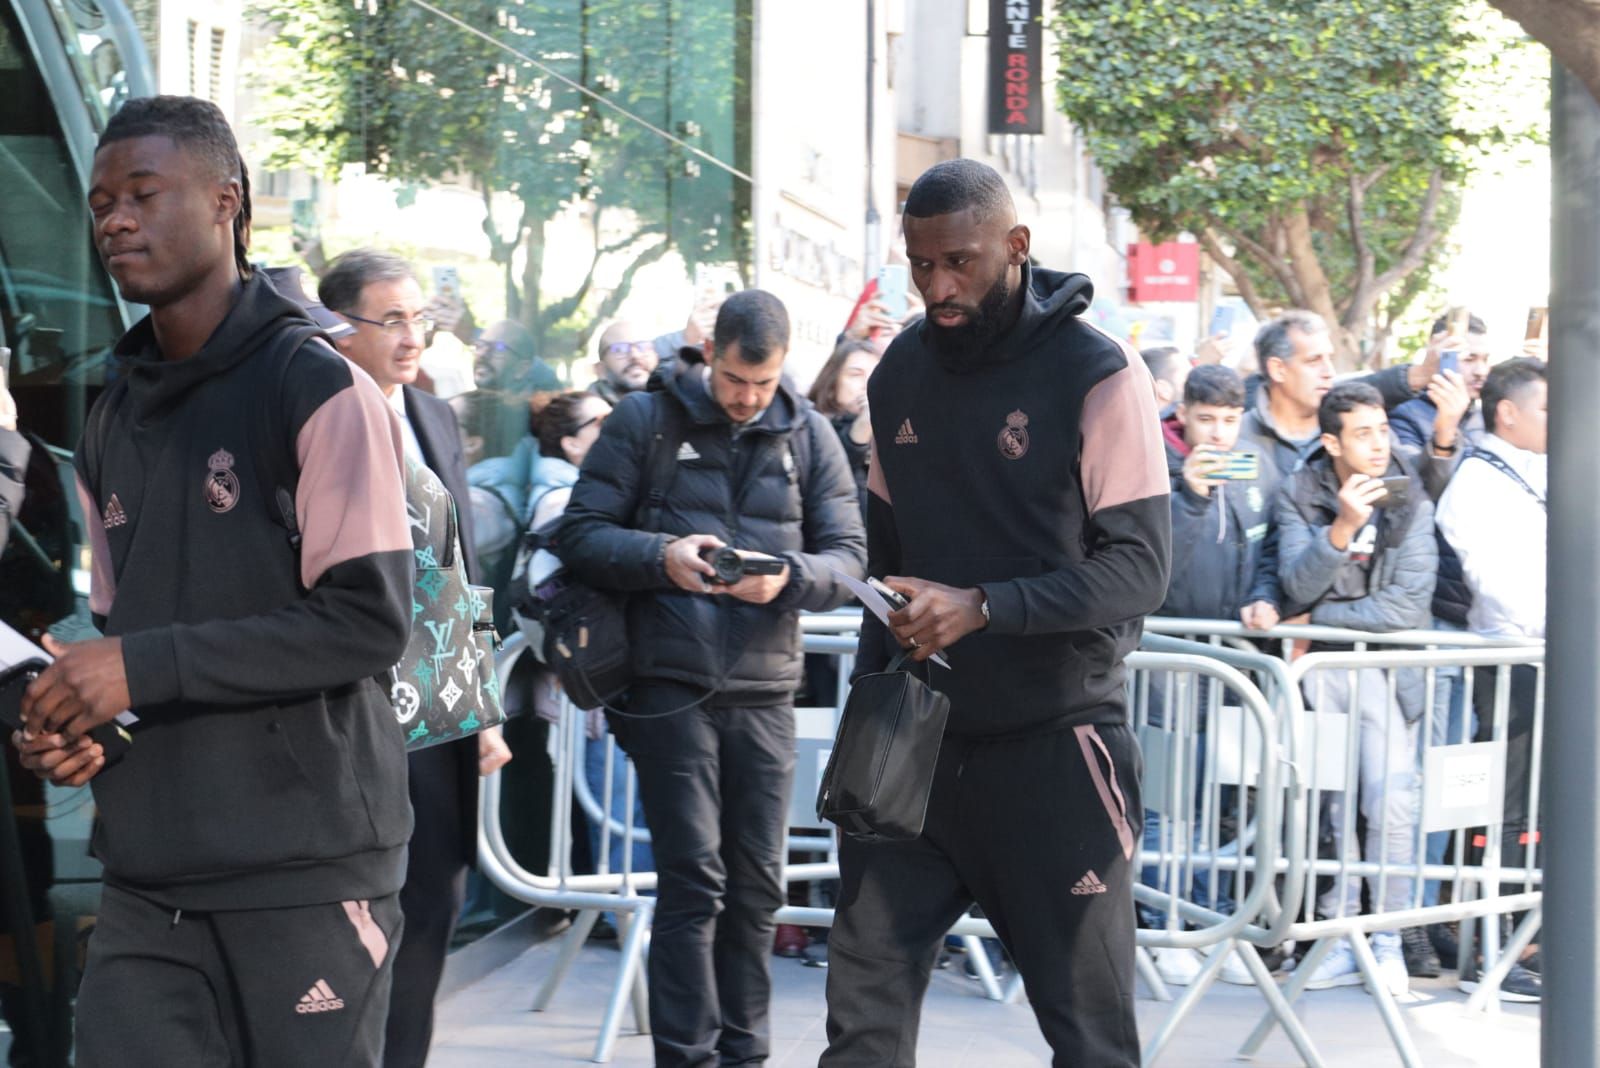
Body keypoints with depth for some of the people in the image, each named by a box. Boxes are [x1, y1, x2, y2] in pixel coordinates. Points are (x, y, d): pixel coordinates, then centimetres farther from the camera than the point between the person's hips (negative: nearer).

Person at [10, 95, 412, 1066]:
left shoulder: (320, 392, -6)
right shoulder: (114, 422, 16)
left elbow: (371, 621, -15)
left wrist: (142, 666, -18)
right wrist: (73, 722, 0)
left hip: (307, 873, -6)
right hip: (148, 882, 6)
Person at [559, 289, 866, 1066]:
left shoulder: (809, 436, 8)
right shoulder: (644, 420, 1)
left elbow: (848, 556, 4)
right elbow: (580, 534, -2)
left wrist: (790, 578, -18)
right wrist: (661, 557, -20)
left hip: (765, 689, 3)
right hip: (669, 686, -3)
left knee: (756, 884, 8)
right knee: (692, 880, -6)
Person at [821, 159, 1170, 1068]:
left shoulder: (1100, 376, -9)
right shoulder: (901, 374, 9)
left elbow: (1141, 569, -14)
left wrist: (981, 609, -25)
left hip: (1054, 744, -5)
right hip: (917, 741, 5)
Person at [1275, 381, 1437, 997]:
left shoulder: (1410, 502, -2)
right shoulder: (1300, 496, 0)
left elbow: (1409, 604, -10)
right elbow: (1298, 586, -12)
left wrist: (1319, 619, -7)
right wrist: (1341, 527, -27)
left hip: (1385, 669, -1)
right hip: (1320, 670, 1)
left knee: (1392, 803, -11)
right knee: (1331, 805, 3)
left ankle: (1388, 939, -1)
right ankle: (1341, 938, 9)